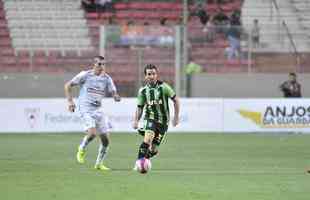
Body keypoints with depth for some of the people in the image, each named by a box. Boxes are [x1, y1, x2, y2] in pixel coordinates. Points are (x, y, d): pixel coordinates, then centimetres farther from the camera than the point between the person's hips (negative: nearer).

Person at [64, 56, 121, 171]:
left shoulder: (106, 78, 5)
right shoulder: (85, 75, -5)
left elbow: (114, 93, 2)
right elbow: (68, 85, 1)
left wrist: (116, 97, -23)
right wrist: (70, 101, -7)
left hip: (98, 109, 5)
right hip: (85, 109, -5)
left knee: (105, 140, 2)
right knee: (92, 133, -26)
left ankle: (99, 164, 19)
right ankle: (82, 149, 3)